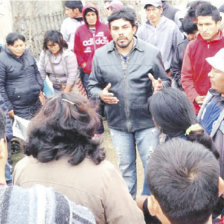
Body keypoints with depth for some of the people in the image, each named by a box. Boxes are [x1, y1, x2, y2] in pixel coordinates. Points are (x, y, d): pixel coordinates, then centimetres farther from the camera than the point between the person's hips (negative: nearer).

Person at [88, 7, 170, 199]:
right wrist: (100, 95, -16)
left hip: (146, 121, -2)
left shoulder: (151, 53, -6)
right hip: (118, 123, 2)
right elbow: (92, 86, 6)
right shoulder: (100, 55, -2)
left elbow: (165, 81, 3)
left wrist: (160, 87, -21)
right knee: (125, 167, 17)